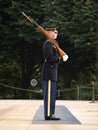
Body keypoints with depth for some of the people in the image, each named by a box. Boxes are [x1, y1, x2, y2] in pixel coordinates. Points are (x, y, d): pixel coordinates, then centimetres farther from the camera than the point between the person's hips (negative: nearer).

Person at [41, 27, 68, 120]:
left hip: (51, 73, 11)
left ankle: (50, 114, 14)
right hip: (50, 72, -11)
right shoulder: (48, 43, -11)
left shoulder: (50, 43, 21)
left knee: (51, 94, 11)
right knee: (49, 94, -10)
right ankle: (48, 115, -9)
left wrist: (62, 58, 10)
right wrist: (62, 59, -13)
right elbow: (49, 58, -20)